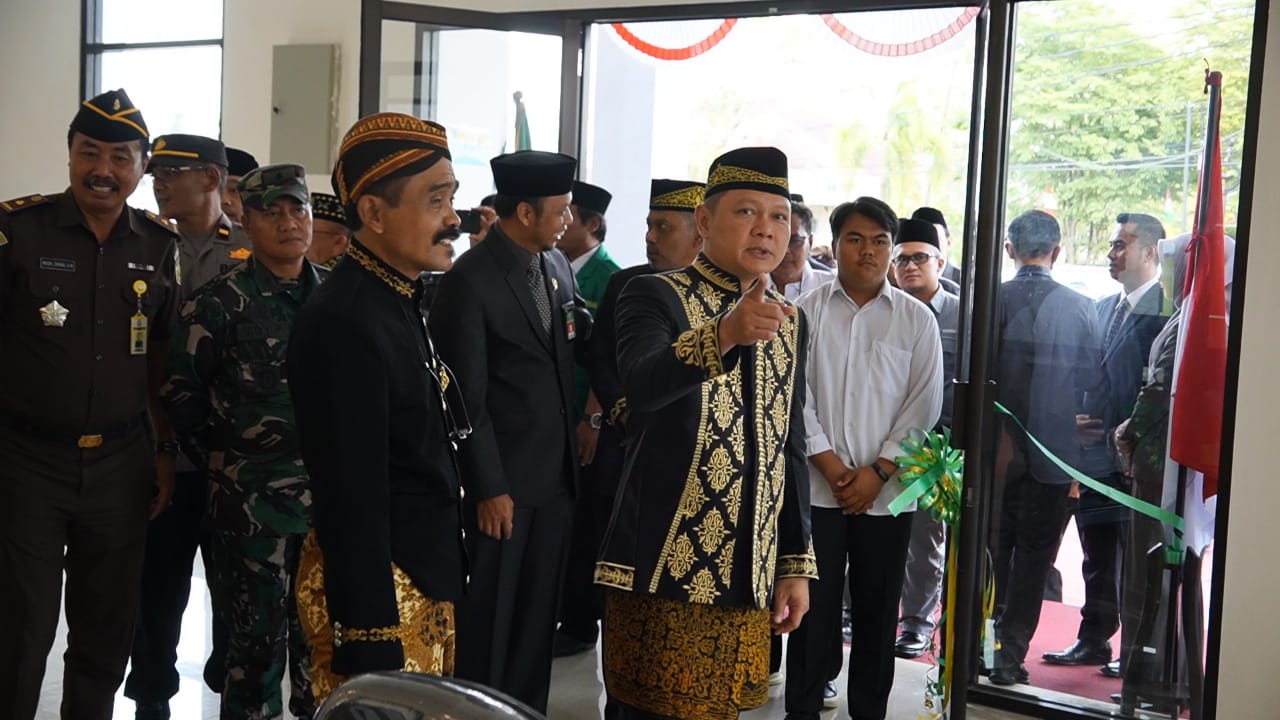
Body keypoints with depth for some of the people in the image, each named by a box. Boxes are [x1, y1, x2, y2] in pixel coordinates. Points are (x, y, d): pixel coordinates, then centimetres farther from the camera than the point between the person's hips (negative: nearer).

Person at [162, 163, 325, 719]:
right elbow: (181, 388, -1)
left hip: (327, 486, 4)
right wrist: (220, 449, 1)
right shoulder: (220, 301, -6)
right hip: (253, 494, -4)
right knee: (260, 630, 3)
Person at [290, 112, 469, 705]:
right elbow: (351, 495, -24)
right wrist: (369, 645, -23)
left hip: (424, 578, 10)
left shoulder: (399, 299, 9)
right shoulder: (345, 321, -21)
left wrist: (445, 575, 17)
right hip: (377, 590, -10)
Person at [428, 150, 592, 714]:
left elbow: (578, 344, 16)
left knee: (538, 615, 15)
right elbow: (467, 398, -14)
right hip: (503, 480, -6)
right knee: (488, 621, 7)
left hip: (556, 475, 7)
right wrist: (488, 487, -13)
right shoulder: (469, 281, -15)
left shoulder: (556, 266, 7)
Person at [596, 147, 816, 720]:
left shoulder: (790, 321, 11)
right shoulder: (653, 296, -7)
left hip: (748, 578, 6)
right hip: (665, 567, -5)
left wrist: (797, 563, 10)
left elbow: (789, 447, 15)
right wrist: (725, 333, -45)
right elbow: (640, 382, -28)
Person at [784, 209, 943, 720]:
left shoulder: (917, 319, 3)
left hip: (887, 490, 1)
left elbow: (924, 404, -1)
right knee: (813, 604, 4)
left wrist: (877, 472, -8)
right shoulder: (808, 311, 1)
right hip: (817, 486, 0)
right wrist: (832, 466, -8)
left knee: (877, 607, 8)